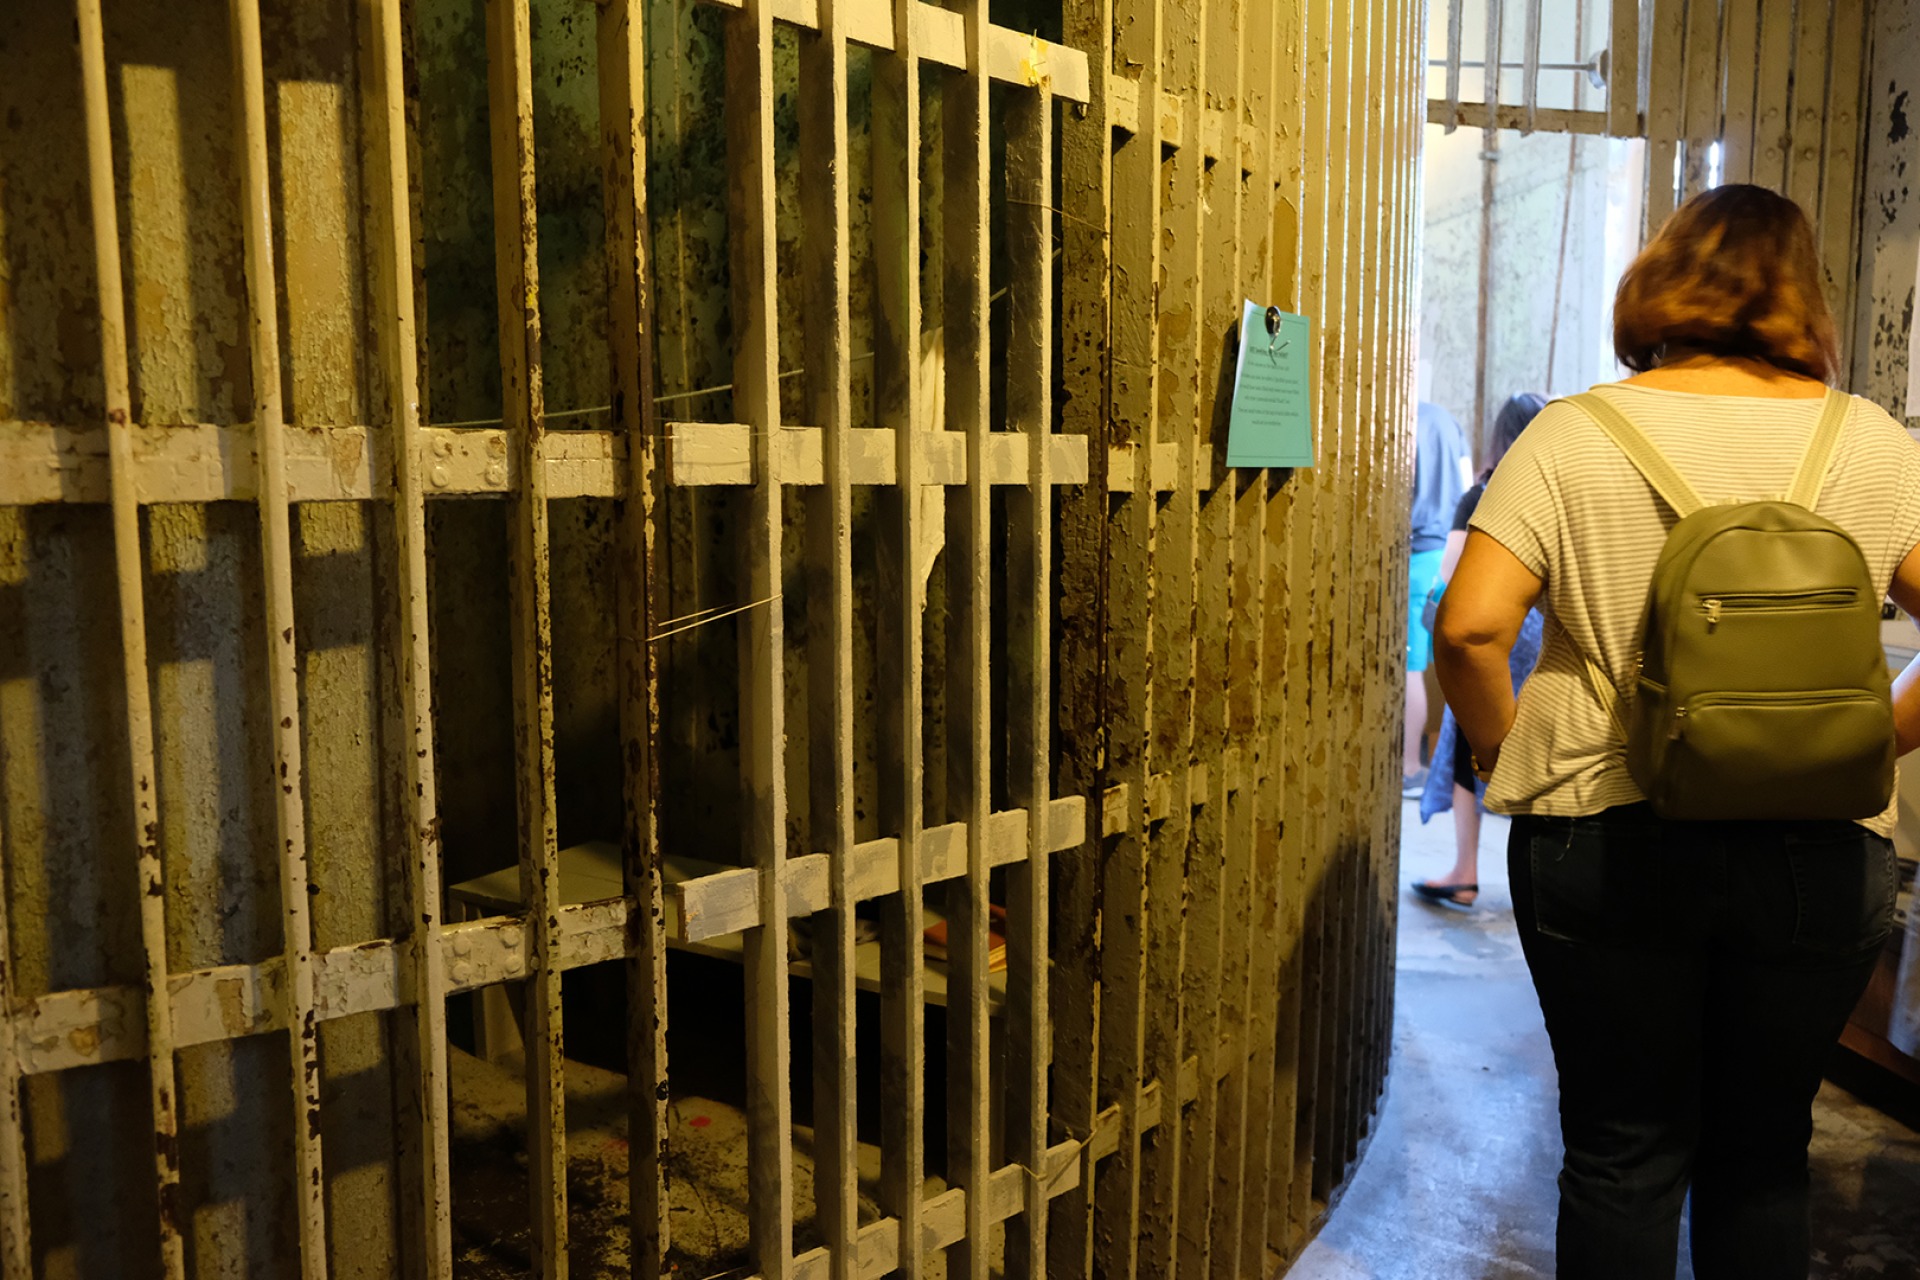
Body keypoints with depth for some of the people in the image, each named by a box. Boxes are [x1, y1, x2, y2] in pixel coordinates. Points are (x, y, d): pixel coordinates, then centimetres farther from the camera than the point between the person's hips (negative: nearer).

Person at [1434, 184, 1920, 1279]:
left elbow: (1470, 626, -15)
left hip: (1607, 841, -2)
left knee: (1623, 1155, 12)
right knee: (1764, 1154, 20)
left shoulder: (1574, 436, -5)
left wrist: (1505, 750, 1)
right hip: (1821, 852, 2)